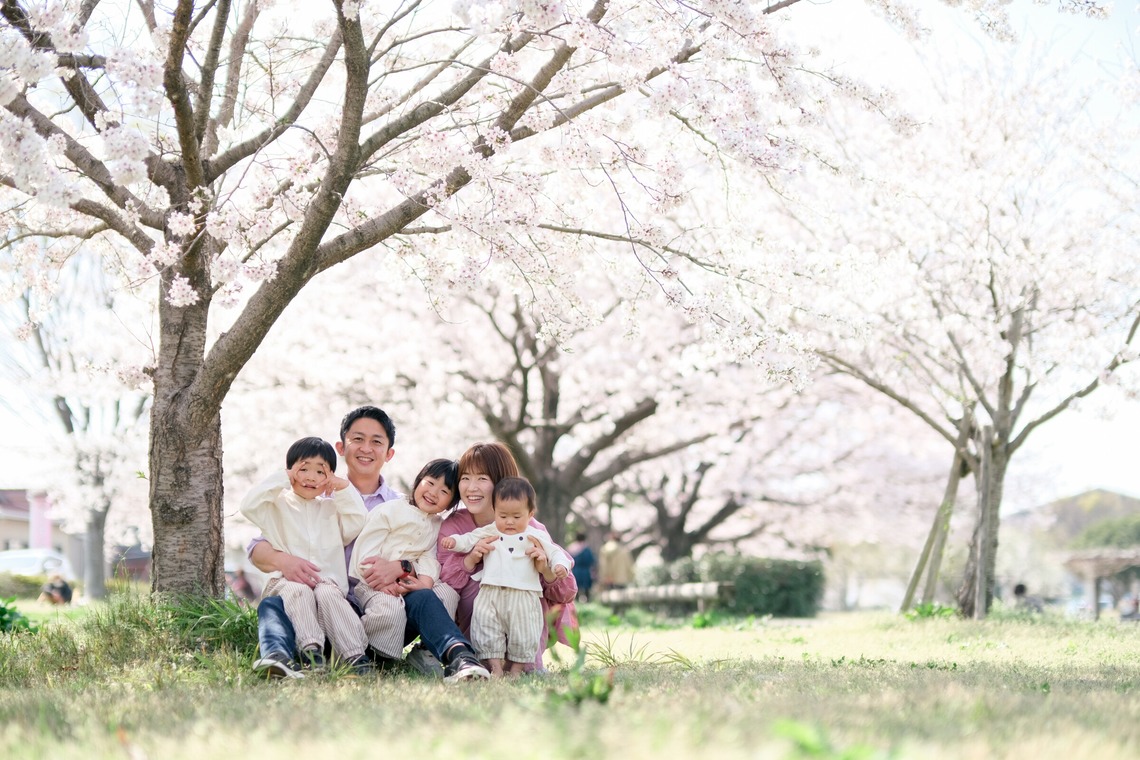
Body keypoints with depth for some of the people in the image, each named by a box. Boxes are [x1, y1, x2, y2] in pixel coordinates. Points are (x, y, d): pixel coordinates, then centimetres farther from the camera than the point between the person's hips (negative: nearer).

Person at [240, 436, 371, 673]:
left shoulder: (332, 507, 27)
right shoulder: (278, 505, 19)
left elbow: (358, 523, 11)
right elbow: (249, 507, 0)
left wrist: (343, 488, 9)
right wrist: (280, 479, 3)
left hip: (327, 580, 1)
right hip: (286, 579, -1)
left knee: (329, 594, -33)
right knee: (298, 591, -36)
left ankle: (355, 656, -45)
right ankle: (311, 650, -50)